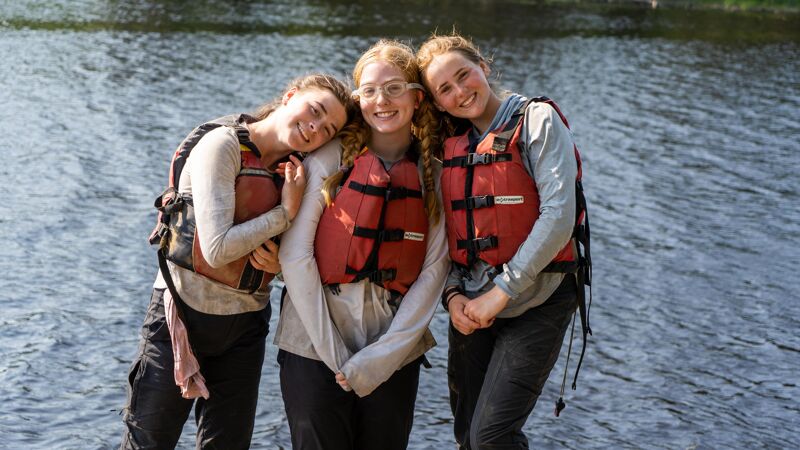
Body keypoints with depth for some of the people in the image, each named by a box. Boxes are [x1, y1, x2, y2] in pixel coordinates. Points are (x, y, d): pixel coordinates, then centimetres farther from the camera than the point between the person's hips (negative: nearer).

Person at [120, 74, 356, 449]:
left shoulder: (297, 170, 4)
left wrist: (280, 263, -12)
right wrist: (285, 212, -16)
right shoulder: (224, 144, -16)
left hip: (246, 325, 6)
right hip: (183, 312, -6)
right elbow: (217, 249, -25)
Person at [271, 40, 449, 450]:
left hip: (395, 353, 2)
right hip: (316, 349, -2)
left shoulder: (435, 175, 3)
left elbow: (433, 270, -1)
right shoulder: (330, 160, -3)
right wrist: (334, 354, -10)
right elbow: (295, 256, -7)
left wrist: (380, 357, -8)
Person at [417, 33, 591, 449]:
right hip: (471, 308, 6)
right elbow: (445, 234, 11)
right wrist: (453, 295, -7)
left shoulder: (537, 119, -7)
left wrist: (501, 292, -17)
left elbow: (558, 215, -17)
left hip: (534, 301, -6)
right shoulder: (451, 145, 10)